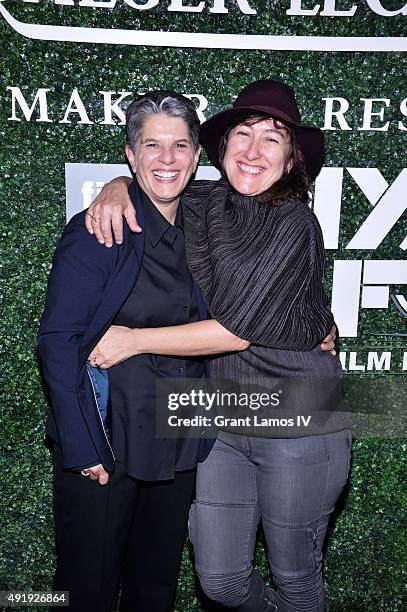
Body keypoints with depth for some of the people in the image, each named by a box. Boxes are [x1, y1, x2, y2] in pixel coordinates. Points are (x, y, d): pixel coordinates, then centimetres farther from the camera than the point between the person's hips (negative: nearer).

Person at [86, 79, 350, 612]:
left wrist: (136, 339, -15)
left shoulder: (296, 224, -13)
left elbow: (238, 327, -19)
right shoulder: (203, 207, 1)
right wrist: (117, 189, -5)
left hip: (298, 424, -4)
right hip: (221, 416, 5)